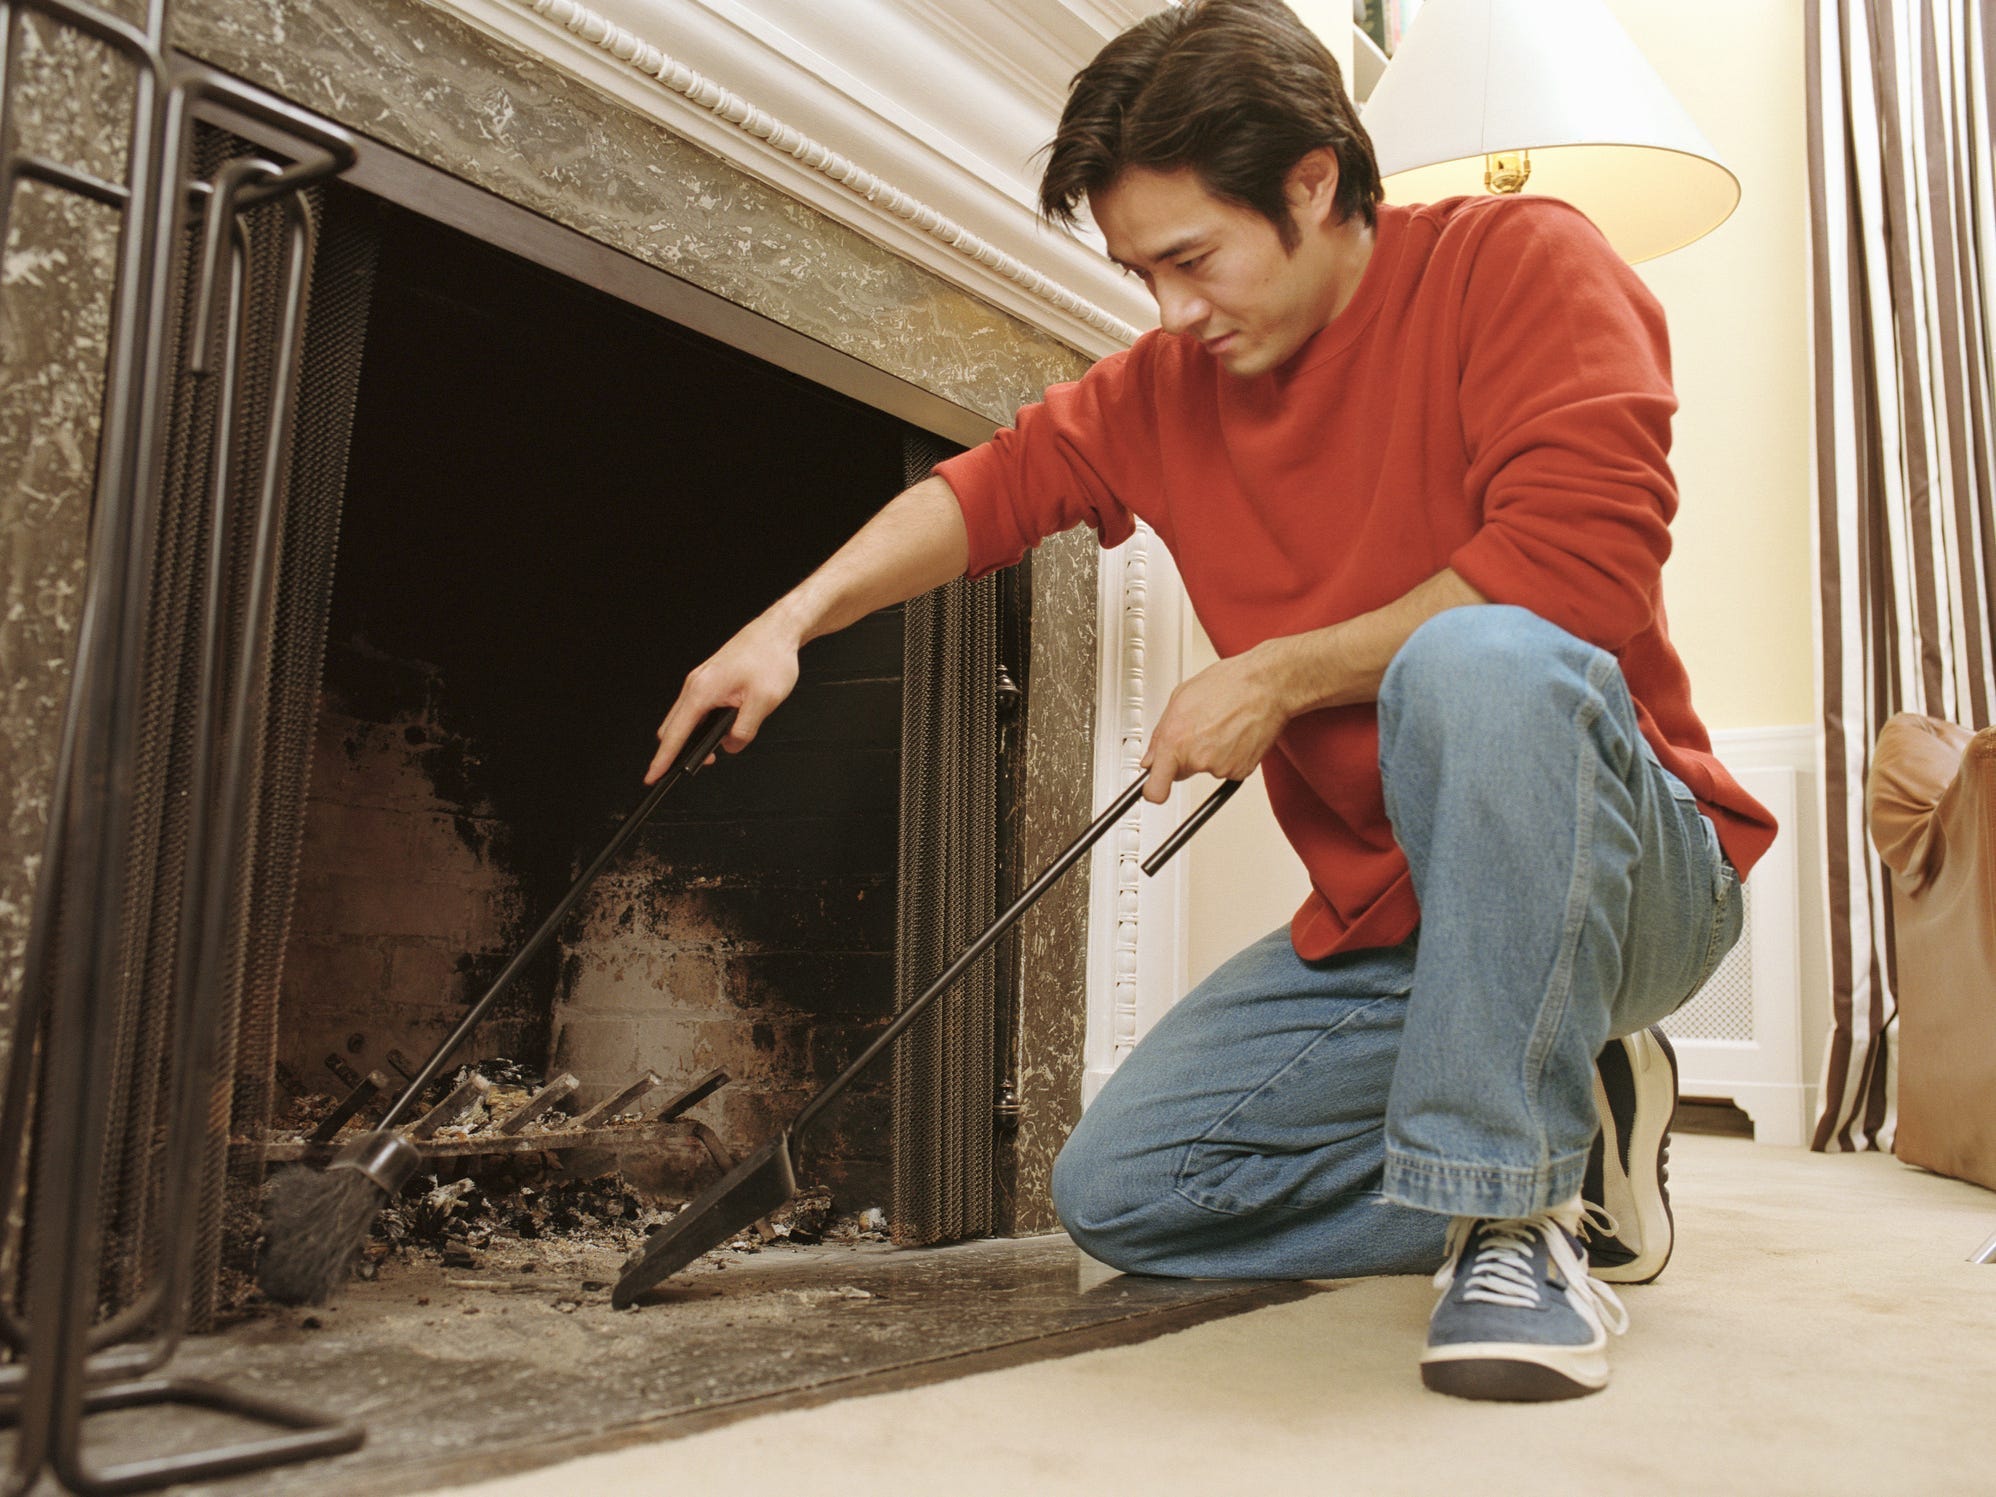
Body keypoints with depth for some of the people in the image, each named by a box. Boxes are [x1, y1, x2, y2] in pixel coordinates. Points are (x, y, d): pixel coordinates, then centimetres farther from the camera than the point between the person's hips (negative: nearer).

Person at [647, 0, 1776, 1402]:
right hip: (1377, 922, 7)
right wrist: (792, 620, -6)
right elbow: (998, 482, 9)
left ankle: (1517, 1196, -23)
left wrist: (1278, 674, -19)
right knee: (1117, 1194, 0)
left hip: (1631, 872, -6)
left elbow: (1586, 555, -27)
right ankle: (1565, 1143, 10)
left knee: (1480, 660, -39)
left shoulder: (1520, 261, -12)